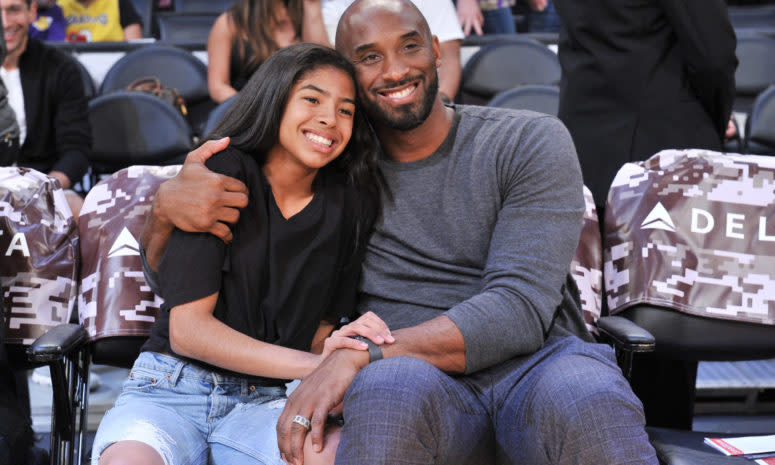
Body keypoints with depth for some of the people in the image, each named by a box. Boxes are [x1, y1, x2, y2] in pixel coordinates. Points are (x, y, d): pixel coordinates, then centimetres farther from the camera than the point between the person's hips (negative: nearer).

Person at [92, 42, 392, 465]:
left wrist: (330, 348, -15)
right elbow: (186, 328, -11)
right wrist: (311, 365, -21)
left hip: (263, 403, 2)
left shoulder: (348, 205, 6)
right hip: (172, 387, -2)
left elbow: (320, 325, 10)